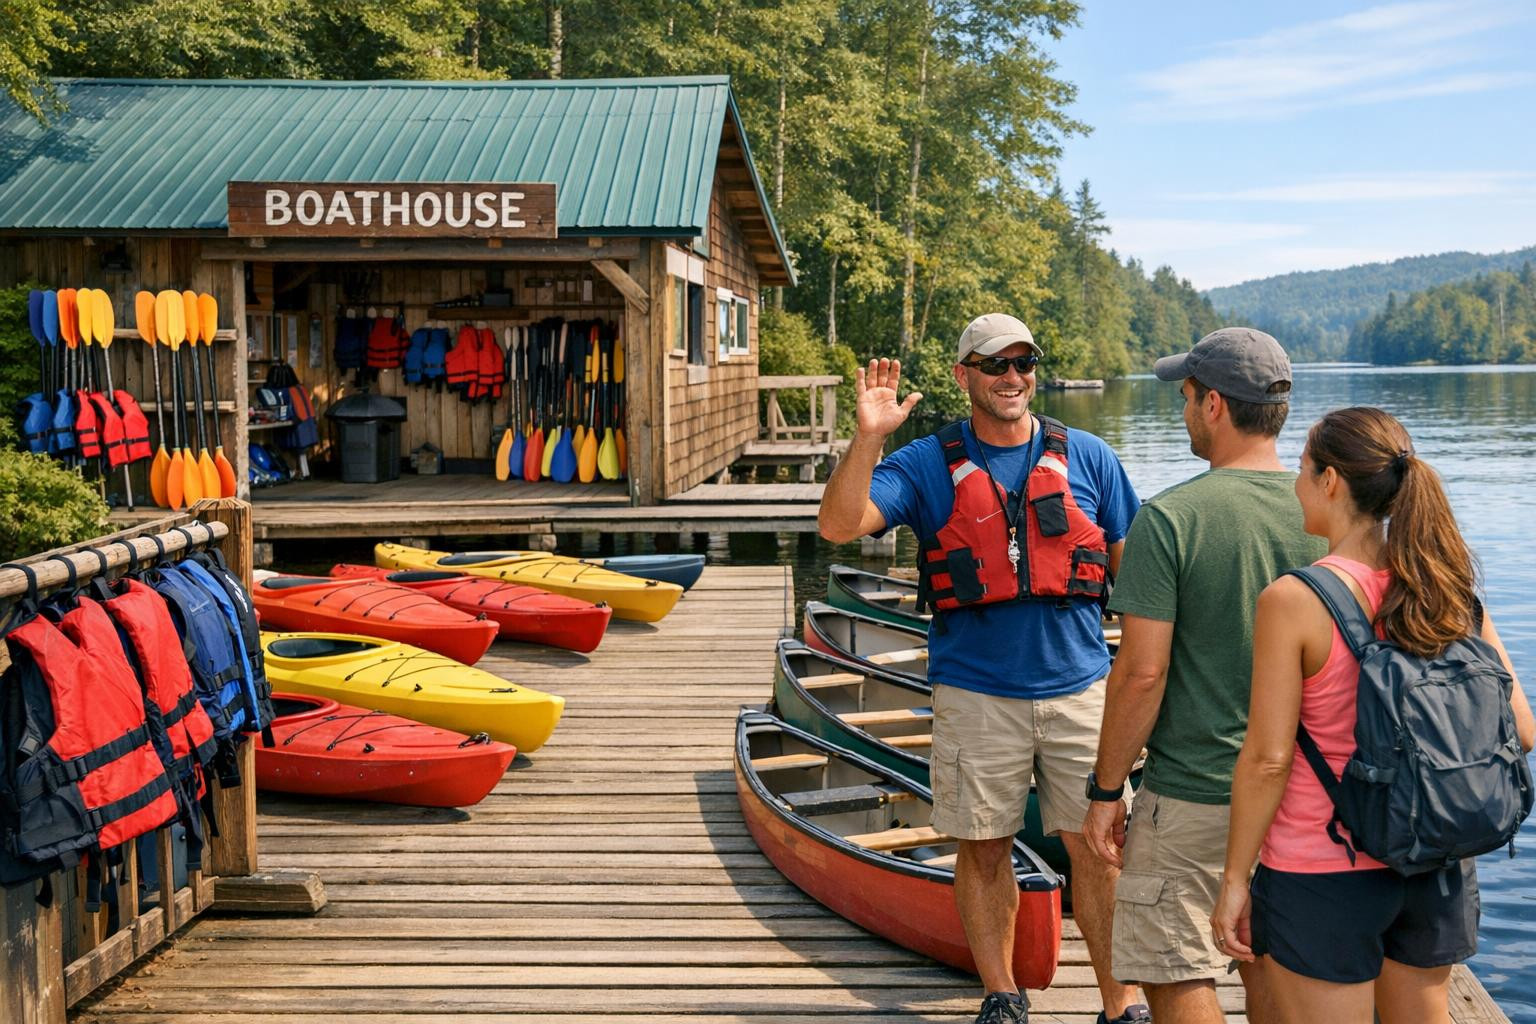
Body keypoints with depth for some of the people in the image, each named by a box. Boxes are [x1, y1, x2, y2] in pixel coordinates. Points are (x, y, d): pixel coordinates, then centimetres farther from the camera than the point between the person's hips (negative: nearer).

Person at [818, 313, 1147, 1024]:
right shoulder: (927, 465, 1)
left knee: (1097, 847, 4)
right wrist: (868, 436, -24)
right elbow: (839, 525, -12)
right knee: (984, 849, 8)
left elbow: (1130, 568, 11)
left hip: (1078, 687, 1)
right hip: (975, 694, 0)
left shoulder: (1087, 458, 6)